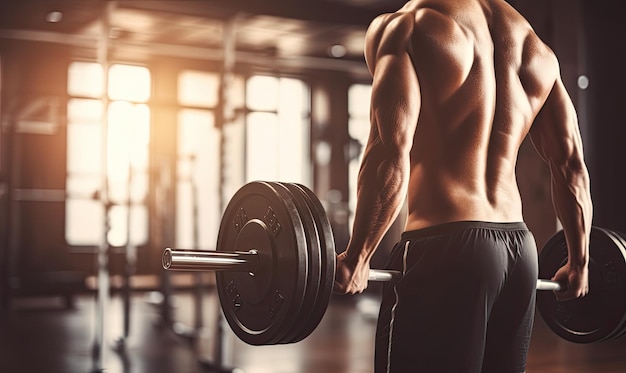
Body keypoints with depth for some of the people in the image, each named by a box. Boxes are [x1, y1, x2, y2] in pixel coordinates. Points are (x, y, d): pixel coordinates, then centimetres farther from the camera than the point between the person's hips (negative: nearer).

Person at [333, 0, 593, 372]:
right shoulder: (534, 43, 16)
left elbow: (391, 154, -18)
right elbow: (572, 164, 13)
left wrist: (356, 258, -13)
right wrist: (578, 262, 20)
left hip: (447, 247, -7)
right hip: (521, 252, 7)